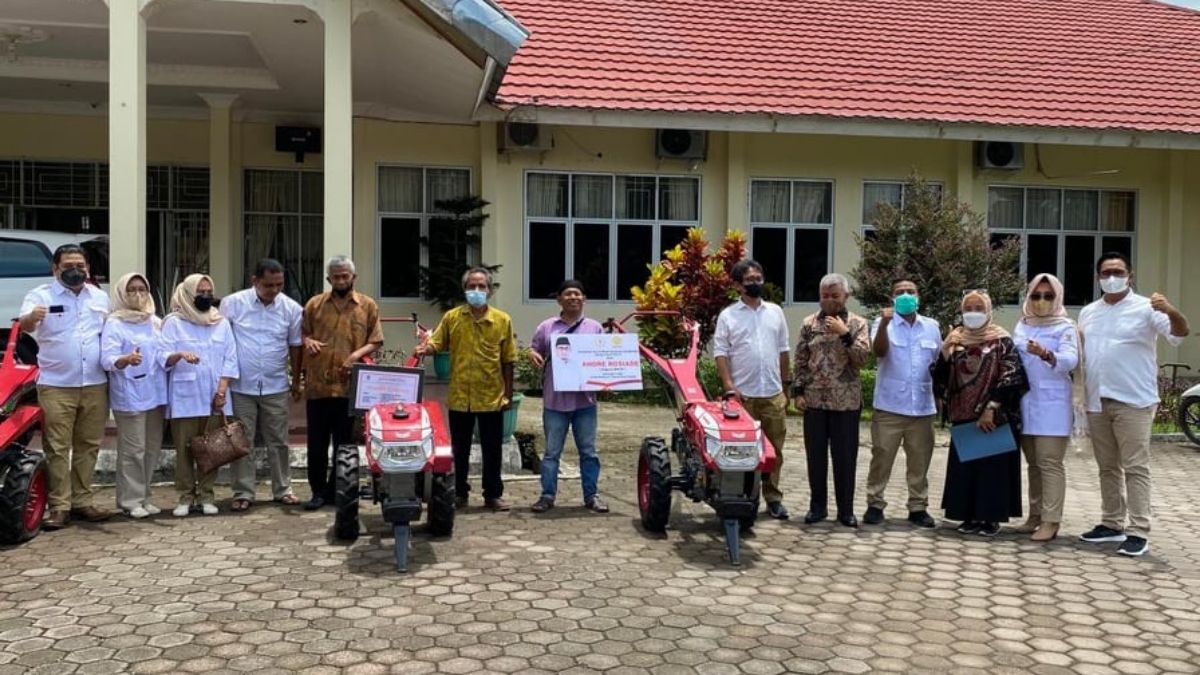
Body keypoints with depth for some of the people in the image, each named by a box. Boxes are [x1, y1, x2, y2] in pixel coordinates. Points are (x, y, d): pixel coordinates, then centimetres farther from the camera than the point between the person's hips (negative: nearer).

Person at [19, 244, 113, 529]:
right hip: (56, 387, -4)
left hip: (95, 385, 4)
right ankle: (59, 507, 1)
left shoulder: (100, 297, 13)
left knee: (88, 446, 9)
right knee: (57, 448, -3)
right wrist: (31, 317, -44)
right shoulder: (41, 295, -2)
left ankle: (82, 501, 17)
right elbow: (25, 325, -20)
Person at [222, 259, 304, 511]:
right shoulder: (232, 304, -7)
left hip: (276, 387, 2)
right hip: (240, 387, -1)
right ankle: (243, 493, 13)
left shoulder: (292, 308, -2)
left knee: (278, 442, 9)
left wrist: (296, 381, 12)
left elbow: (295, 346, 8)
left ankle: (282, 489, 20)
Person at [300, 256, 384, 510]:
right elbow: (302, 333, 16)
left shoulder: (368, 306, 5)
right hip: (317, 384, 1)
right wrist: (307, 341, -7)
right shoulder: (314, 304, 8)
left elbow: (376, 341, 4)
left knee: (343, 441, 7)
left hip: (349, 385, -1)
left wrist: (358, 354, -13)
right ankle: (318, 490, 16)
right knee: (317, 441, 5)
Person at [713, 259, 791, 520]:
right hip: (743, 394, -3)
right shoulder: (727, 315, 0)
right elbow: (720, 353, -3)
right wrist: (729, 386, -14)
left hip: (773, 394, 3)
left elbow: (784, 351, 14)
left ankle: (773, 497, 17)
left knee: (774, 448, 7)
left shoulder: (775, 312, 10)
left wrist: (786, 385, 12)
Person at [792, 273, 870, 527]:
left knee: (845, 457, 3)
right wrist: (798, 391, 0)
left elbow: (863, 357, -9)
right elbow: (800, 361, 6)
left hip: (846, 401, -2)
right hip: (814, 399, 2)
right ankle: (818, 506, 19)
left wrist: (844, 333, -17)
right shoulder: (809, 323, 6)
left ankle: (846, 509, 13)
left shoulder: (857, 324, 1)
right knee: (815, 455, 7)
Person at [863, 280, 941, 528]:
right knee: (882, 457, 2)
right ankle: (875, 504, 11)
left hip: (923, 407, 3)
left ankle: (918, 507, 18)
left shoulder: (932, 326, 9)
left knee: (919, 461, 10)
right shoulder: (883, 323, -1)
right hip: (890, 406, -3)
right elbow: (879, 352, -20)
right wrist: (884, 323, -36)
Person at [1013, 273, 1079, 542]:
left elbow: (1070, 360, -20)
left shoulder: (1065, 327, -4)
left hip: (1052, 405, -5)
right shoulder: (1021, 327, 13)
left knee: (1050, 463, -6)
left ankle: (1051, 520, -4)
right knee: (1033, 463, 12)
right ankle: (1035, 515, 20)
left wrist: (1046, 355, -39)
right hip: (1025, 403, 5)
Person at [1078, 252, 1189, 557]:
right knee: (1107, 467, 14)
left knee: (1135, 467, -5)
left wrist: (1170, 311, -40)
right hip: (1097, 403, 6)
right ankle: (1112, 524, 24)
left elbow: (1179, 334, -18)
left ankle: (1138, 532, -3)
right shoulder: (1088, 313, 12)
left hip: (1133, 402, -6)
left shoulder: (1146, 308, -5)